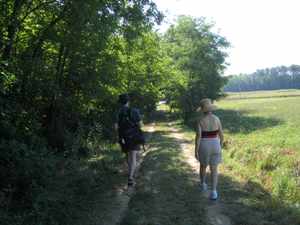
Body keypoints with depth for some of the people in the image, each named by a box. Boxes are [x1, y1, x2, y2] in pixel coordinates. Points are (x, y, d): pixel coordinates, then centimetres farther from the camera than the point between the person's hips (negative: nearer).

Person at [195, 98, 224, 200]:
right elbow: (221, 135, 1)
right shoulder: (216, 119, -3)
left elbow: (198, 137, -16)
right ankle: (214, 192, -3)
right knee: (214, 169, 8)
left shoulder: (200, 121, -13)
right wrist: (220, 146, 18)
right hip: (214, 146, 2)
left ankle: (203, 184, 43)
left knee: (203, 166, 24)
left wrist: (195, 151, -9)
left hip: (204, 147, -2)